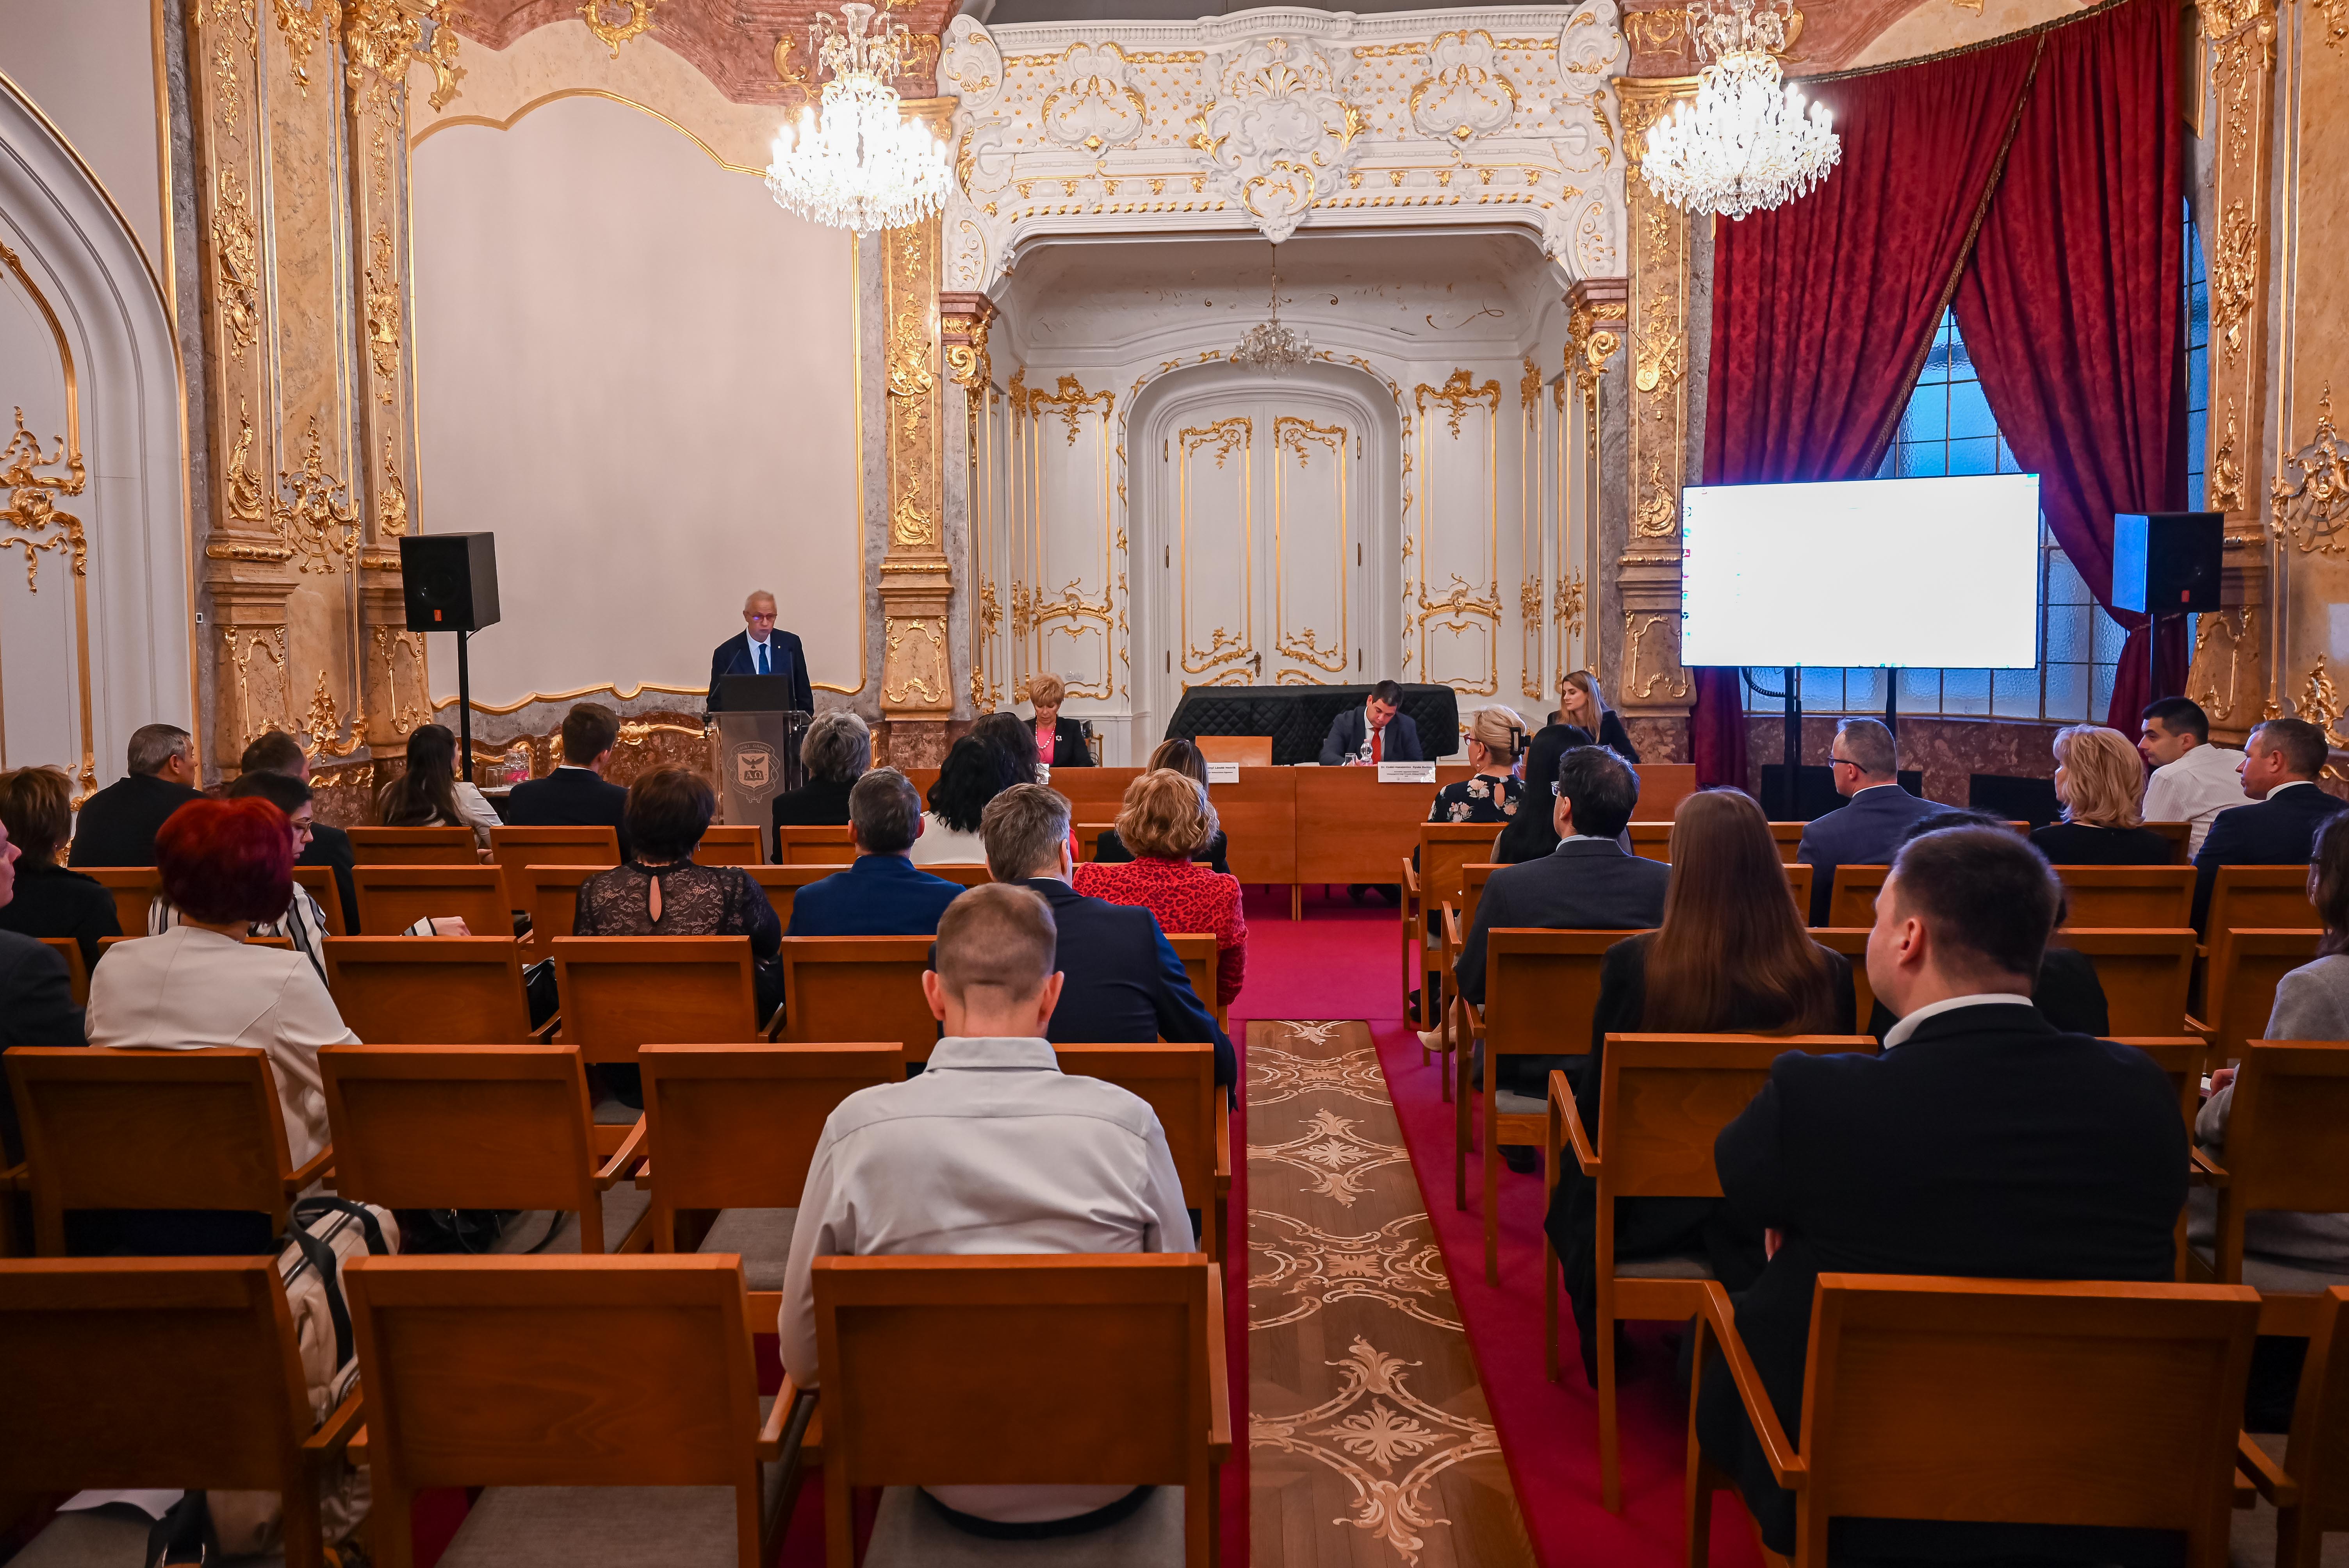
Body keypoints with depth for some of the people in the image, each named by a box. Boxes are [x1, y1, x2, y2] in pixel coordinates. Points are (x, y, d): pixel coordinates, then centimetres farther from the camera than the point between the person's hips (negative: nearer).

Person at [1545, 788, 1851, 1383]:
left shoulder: (1633, 964, -22)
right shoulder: (1828, 974, -17)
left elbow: (1595, 1100, -9)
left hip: (1651, 1214, -2)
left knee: (1573, 1184, 31)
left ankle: (1607, 1357, 46)